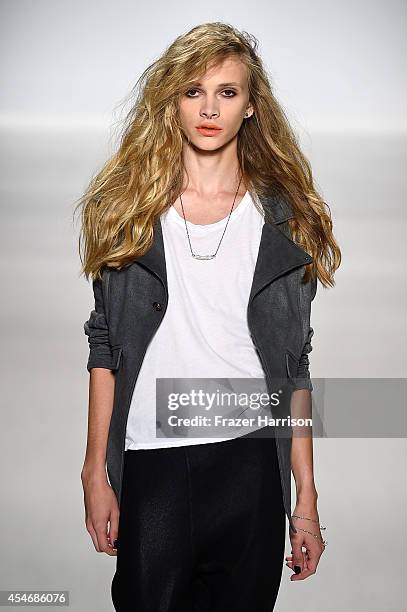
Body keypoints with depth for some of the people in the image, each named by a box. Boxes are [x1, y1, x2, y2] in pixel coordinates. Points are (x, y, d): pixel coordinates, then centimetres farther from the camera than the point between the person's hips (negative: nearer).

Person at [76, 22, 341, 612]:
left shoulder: (285, 220, 5)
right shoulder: (128, 206, 5)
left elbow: (295, 367, 5)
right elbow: (105, 347, 5)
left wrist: (307, 497, 3)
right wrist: (96, 473, 1)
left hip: (251, 460, 0)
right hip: (150, 461, 0)